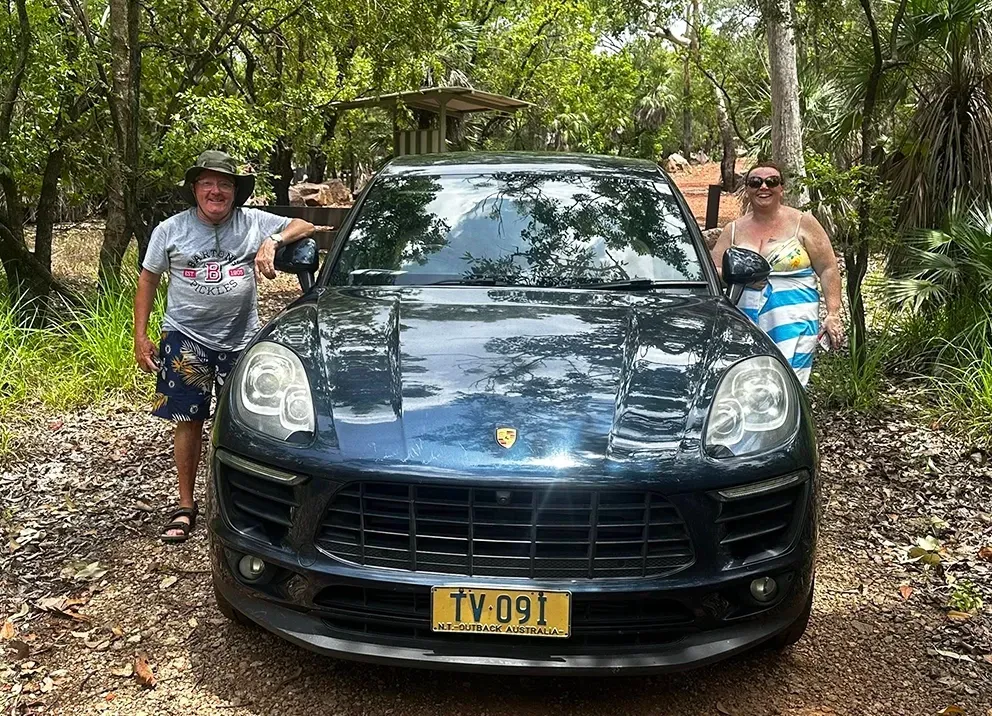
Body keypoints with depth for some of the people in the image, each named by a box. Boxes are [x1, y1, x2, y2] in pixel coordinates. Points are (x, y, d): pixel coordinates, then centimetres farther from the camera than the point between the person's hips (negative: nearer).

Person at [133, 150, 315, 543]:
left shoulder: (254, 222, 1)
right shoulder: (171, 230, 2)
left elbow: (304, 227, 2)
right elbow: (148, 279, 7)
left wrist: (272, 241, -19)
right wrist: (140, 337, 1)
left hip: (241, 338, 1)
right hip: (186, 336, 0)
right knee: (189, 420, 1)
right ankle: (186, 506, 14)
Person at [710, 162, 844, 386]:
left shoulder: (803, 223, 7)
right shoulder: (734, 231, 14)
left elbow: (828, 269, 5)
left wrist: (833, 314, -4)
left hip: (793, 321, -3)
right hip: (745, 322, 3)